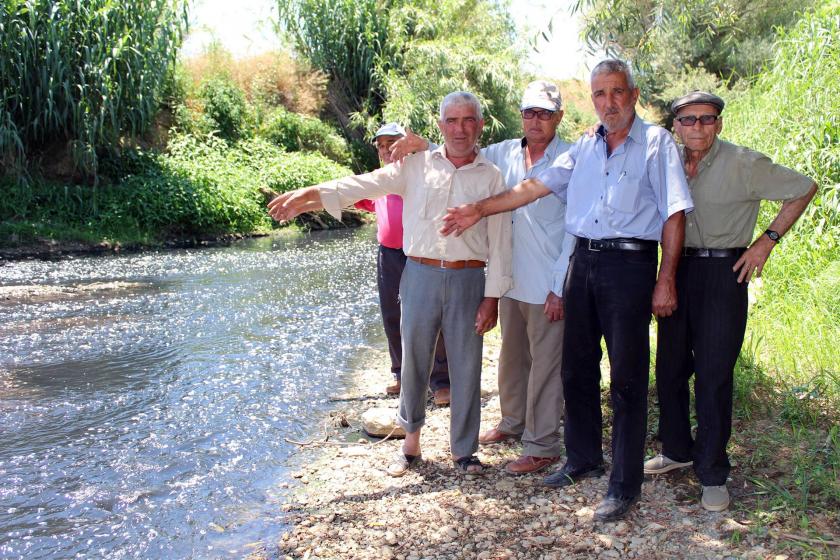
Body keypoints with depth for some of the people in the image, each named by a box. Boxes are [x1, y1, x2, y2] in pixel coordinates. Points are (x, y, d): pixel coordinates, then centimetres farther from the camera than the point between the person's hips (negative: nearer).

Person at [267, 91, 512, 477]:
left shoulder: (491, 176, 5)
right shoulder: (417, 165, 6)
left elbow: (499, 240, 2)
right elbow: (366, 184, -5)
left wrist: (493, 296, -4)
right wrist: (313, 193, -19)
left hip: (468, 279, 0)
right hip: (420, 275, 1)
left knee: (466, 369, 6)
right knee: (413, 362, 9)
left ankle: (463, 450, 23)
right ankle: (410, 442, 27)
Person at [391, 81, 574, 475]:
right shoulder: (506, 153, 6)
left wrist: (559, 287, -14)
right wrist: (422, 146, -10)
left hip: (547, 286, -6)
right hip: (511, 279, 6)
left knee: (545, 365, 4)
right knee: (511, 357, 20)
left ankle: (542, 446, 17)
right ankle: (513, 423, 40)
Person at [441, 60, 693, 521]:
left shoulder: (656, 143, -1)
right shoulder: (584, 148, 15)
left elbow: (674, 215, -6)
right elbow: (535, 186, 13)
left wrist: (666, 280, -11)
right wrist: (479, 210, 6)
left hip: (630, 263, -6)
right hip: (583, 261, 6)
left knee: (627, 377, -1)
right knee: (577, 368, 13)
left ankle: (624, 486, 10)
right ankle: (583, 459, 31)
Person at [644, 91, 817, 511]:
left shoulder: (744, 164, -7)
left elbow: (804, 189, 1)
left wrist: (767, 241, -4)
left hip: (724, 273, -4)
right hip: (677, 271, 5)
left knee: (713, 375, -3)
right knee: (669, 367, 10)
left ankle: (713, 473, 10)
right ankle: (677, 450, 29)